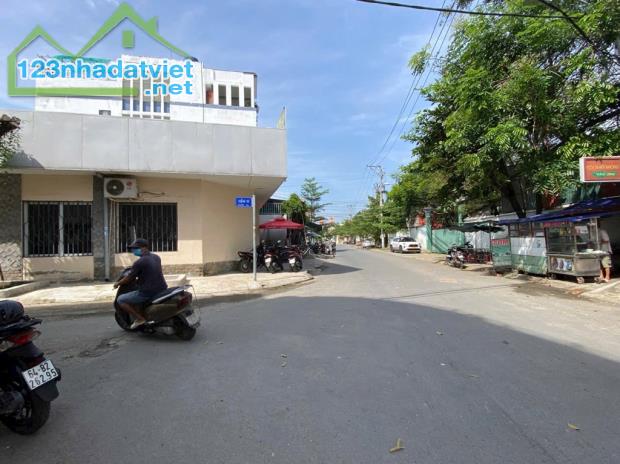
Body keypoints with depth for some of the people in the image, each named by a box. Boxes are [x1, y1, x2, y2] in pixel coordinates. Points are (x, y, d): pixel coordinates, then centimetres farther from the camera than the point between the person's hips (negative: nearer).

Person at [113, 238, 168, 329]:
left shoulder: (139, 262, -15)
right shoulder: (156, 257, 8)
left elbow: (129, 279, -6)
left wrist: (118, 283, 13)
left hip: (147, 292, -8)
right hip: (162, 290, 8)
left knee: (120, 300, 9)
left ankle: (140, 318, 4)